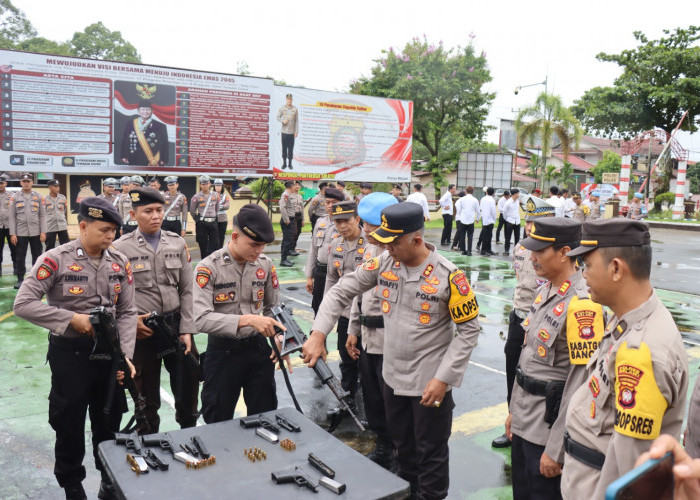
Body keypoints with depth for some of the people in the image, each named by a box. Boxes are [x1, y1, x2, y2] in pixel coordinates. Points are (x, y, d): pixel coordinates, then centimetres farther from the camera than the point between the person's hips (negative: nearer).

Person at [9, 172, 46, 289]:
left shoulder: (39, 196, 5)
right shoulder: (14, 197, 3)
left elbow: (42, 215, 3)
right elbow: (12, 217, 1)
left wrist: (43, 232, -4)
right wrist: (12, 234, -5)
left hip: (36, 232, 1)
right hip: (20, 232, 0)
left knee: (37, 256, 6)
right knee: (20, 257, 3)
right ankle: (20, 279, 12)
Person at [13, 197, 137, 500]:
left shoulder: (120, 262, 0)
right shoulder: (56, 259, -13)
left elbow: (127, 312, 0)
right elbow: (23, 304, -15)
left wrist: (125, 355, -11)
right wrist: (71, 319, -20)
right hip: (70, 352, -3)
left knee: (109, 421, 16)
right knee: (69, 424, 11)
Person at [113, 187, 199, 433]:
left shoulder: (178, 243, 3)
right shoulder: (121, 248, -5)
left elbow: (186, 290, 3)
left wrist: (186, 331, -2)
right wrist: (131, 322, -13)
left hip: (176, 324, 3)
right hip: (142, 330, -2)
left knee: (188, 385, 11)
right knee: (147, 397, 12)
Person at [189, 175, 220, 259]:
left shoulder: (215, 195, 6)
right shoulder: (196, 197, -3)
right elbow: (192, 211, 5)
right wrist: (197, 220, 6)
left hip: (213, 223, 3)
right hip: (202, 224, -3)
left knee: (215, 244, -1)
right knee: (203, 245, 2)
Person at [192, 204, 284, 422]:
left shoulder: (265, 265, -2)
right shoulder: (209, 267, -15)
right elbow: (201, 319, -26)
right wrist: (247, 320, -35)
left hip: (258, 348, 3)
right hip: (223, 352, -3)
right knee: (219, 422, 14)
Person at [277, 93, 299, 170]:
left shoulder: (295, 109, 4)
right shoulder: (282, 108, 4)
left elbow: (297, 121, 6)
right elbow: (278, 117, 10)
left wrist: (296, 131, 2)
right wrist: (282, 121, -11)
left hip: (292, 132, 0)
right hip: (284, 131, 0)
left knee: (291, 148, 1)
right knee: (284, 148, 3)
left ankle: (290, 164, 10)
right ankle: (284, 163, 12)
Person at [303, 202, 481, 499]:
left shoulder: (448, 276, -20)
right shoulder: (384, 263, -7)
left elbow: (469, 330, -14)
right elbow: (341, 291, -2)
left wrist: (443, 378, -18)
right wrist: (318, 334, -13)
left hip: (430, 384, -5)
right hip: (393, 377, 5)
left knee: (430, 453, 13)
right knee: (402, 446, 25)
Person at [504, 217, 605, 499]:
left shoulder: (582, 305, -23)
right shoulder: (545, 291, 5)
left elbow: (580, 385, -24)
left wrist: (556, 450, -19)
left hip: (548, 427, -8)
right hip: (524, 421, 8)